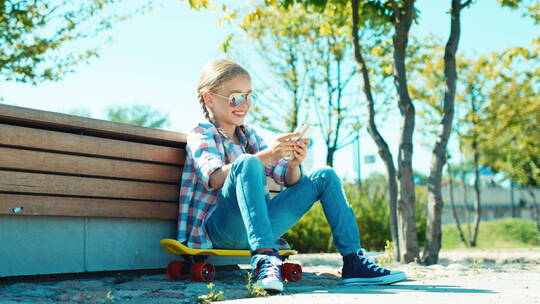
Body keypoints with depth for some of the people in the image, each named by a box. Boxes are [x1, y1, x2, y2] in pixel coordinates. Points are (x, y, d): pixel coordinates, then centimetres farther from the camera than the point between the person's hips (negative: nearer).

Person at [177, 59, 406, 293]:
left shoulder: (249, 136, 19)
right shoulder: (201, 134, -1)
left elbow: (288, 179, 14)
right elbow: (214, 178, -22)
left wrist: (293, 164, -10)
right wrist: (266, 156, -31)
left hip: (260, 225, 7)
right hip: (221, 228, -7)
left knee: (325, 176, 3)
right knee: (247, 162, -33)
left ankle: (353, 262, -5)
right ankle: (265, 257, -47)